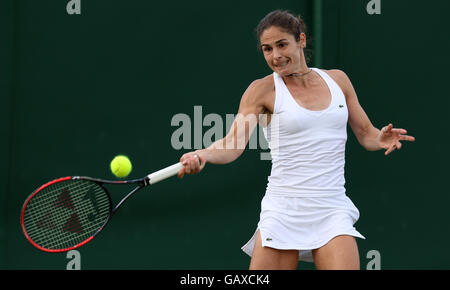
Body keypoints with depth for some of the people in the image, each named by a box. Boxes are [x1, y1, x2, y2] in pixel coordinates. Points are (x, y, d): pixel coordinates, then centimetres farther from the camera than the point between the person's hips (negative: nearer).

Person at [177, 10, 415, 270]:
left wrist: (381, 139, -6)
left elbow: (365, 133, 17)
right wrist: (202, 155, -33)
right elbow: (234, 143, -12)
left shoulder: (337, 79, 10)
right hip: (283, 209, -2)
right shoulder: (263, 90, 0)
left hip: (332, 212, 2)